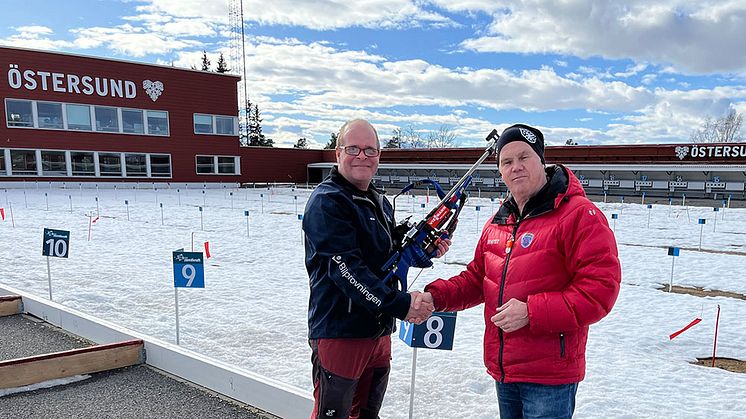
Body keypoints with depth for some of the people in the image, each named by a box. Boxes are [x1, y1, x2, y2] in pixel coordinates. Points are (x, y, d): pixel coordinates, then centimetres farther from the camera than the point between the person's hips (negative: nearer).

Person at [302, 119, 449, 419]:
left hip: (380, 331, 9)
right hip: (340, 333, -8)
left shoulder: (380, 203, 15)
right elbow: (346, 268, -23)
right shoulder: (327, 201, -14)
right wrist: (400, 304, -26)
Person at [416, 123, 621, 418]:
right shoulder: (499, 222, 10)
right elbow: (476, 278, 17)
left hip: (549, 378, -7)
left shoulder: (579, 214, -13)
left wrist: (531, 312, -24)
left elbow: (600, 287, -20)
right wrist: (436, 297, -1)